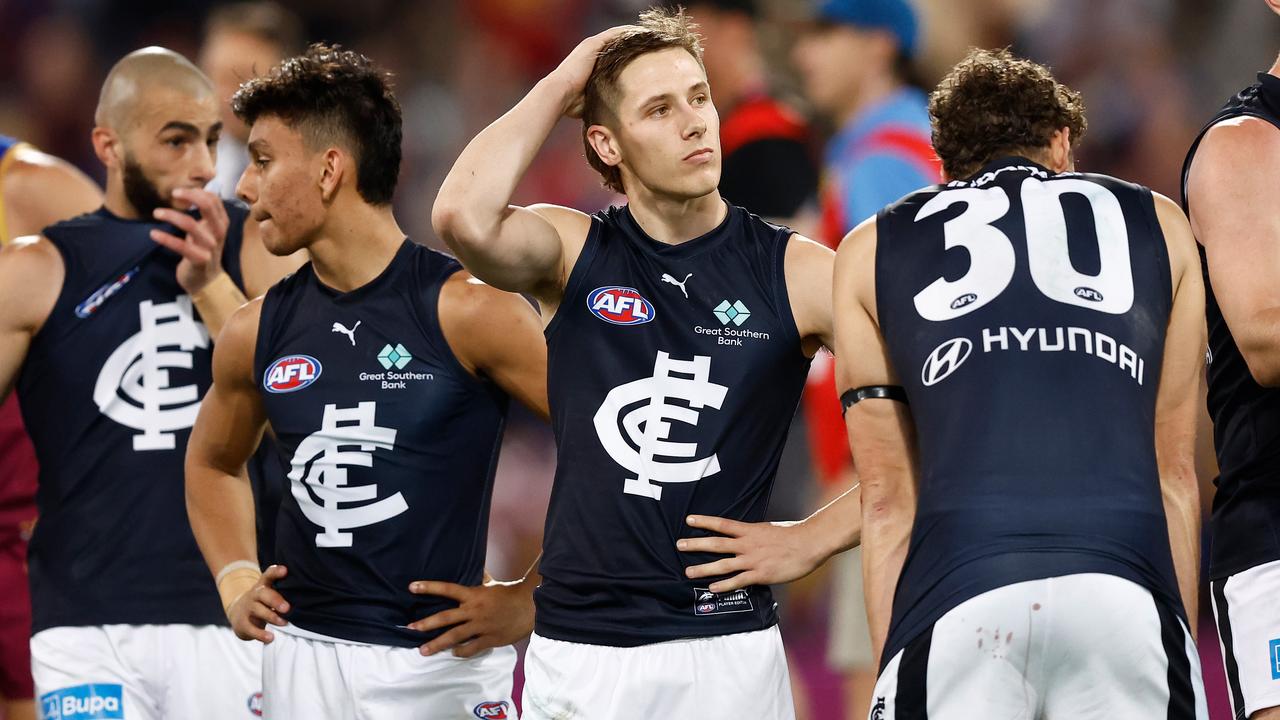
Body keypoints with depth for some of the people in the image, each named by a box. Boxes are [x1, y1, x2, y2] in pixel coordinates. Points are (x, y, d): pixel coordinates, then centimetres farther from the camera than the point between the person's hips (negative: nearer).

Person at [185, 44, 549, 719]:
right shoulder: (256, 333, 6)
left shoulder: (467, 310, -11)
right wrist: (235, 581, 11)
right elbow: (212, 461, 26)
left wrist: (529, 599, -10)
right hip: (302, 658, 5)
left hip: (443, 665, -5)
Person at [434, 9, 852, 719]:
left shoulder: (794, 272, 0)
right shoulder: (573, 253, 3)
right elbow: (463, 217, -19)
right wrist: (560, 86, -8)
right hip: (579, 652, 1)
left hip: (728, 648, -1)